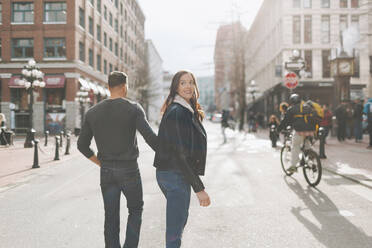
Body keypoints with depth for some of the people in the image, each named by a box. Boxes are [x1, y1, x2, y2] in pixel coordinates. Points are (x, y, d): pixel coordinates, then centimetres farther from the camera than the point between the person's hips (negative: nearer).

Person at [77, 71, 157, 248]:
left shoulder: (93, 112, 4)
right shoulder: (133, 108, -9)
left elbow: (82, 145, 7)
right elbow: (150, 137, -17)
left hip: (106, 171, 3)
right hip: (129, 169, -3)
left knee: (111, 217, 12)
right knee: (135, 210, 16)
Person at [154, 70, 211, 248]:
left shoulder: (188, 112, 14)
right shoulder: (176, 112, -18)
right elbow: (180, 154, -22)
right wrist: (199, 188, -21)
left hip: (177, 174, 11)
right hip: (175, 175, -11)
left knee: (180, 220, 26)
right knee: (175, 229, -4)